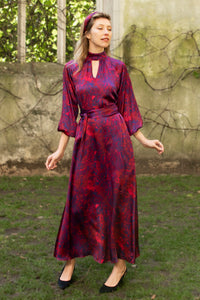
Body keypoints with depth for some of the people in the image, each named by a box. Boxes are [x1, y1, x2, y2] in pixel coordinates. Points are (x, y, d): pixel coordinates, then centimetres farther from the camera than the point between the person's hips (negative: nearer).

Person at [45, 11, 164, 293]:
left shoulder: (118, 67, 3)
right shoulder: (71, 69, 4)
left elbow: (127, 108, 7)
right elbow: (69, 112, 5)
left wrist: (145, 141, 5)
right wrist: (60, 150, 2)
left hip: (115, 138, -1)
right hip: (86, 140, 1)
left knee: (117, 199, 3)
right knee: (80, 201, 5)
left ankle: (121, 263, 16)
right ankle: (70, 260, 21)